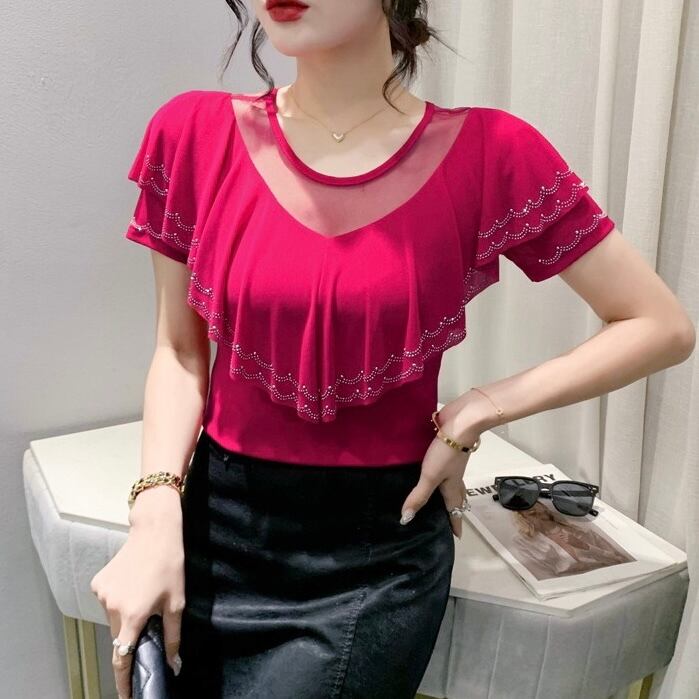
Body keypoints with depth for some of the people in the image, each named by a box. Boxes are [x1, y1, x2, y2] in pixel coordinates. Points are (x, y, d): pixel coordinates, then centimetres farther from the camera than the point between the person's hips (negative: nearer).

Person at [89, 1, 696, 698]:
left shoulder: (487, 153, -12)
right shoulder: (195, 133, -5)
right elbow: (181, 351, 2)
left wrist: (472, 416, -13)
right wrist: (156, 519, -11)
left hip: (377, 546, -2)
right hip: (215, 522, 3)